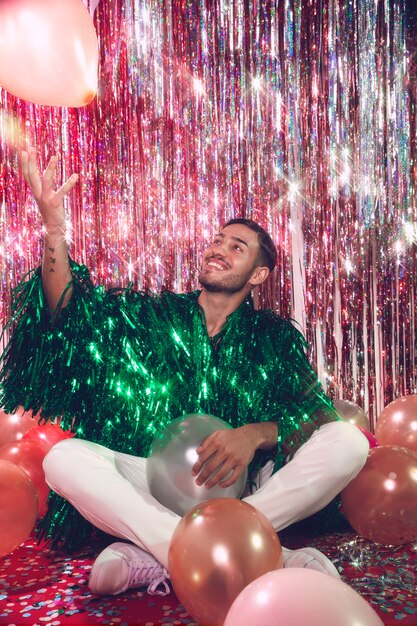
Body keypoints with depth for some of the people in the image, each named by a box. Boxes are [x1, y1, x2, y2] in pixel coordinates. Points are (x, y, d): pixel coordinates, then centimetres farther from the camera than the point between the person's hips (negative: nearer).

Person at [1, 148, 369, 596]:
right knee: (65, 458, -25)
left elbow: (315, 412, -5)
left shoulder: (274, 337, 8)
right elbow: (71, 315, -2)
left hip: (248, 488, 0)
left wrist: (256, 435, -25)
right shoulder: (157, 316, 11)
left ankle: (152, 554, -27)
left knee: (347, 443, -23)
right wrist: (53, 226, -15)